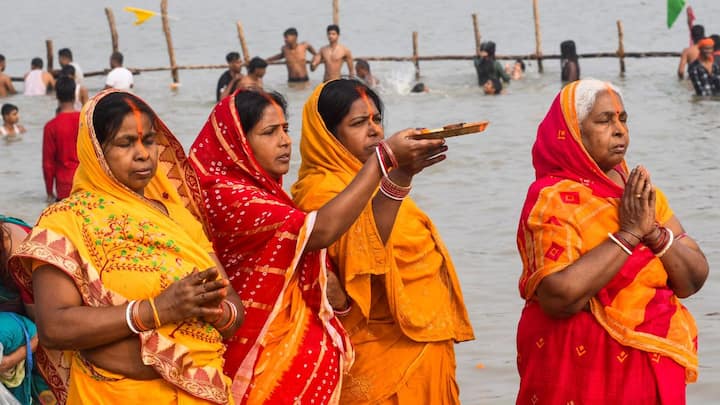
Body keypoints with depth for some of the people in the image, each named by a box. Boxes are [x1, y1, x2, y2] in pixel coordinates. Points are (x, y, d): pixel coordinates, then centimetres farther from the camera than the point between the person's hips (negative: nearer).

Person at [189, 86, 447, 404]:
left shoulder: (267, 192, 12)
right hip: (266, 364, -9)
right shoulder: (224, 195, -16)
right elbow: (318, 231, -26)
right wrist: (385, 157, -22)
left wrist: (333, 290, -5)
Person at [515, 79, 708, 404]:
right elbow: (559, 297, -26)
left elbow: (693, 281, 1)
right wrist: (628, 233, -21)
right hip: (584, 372, -6)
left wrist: (652, 231, -15)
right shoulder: (554, 198, -13)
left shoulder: (639, 191, 6)